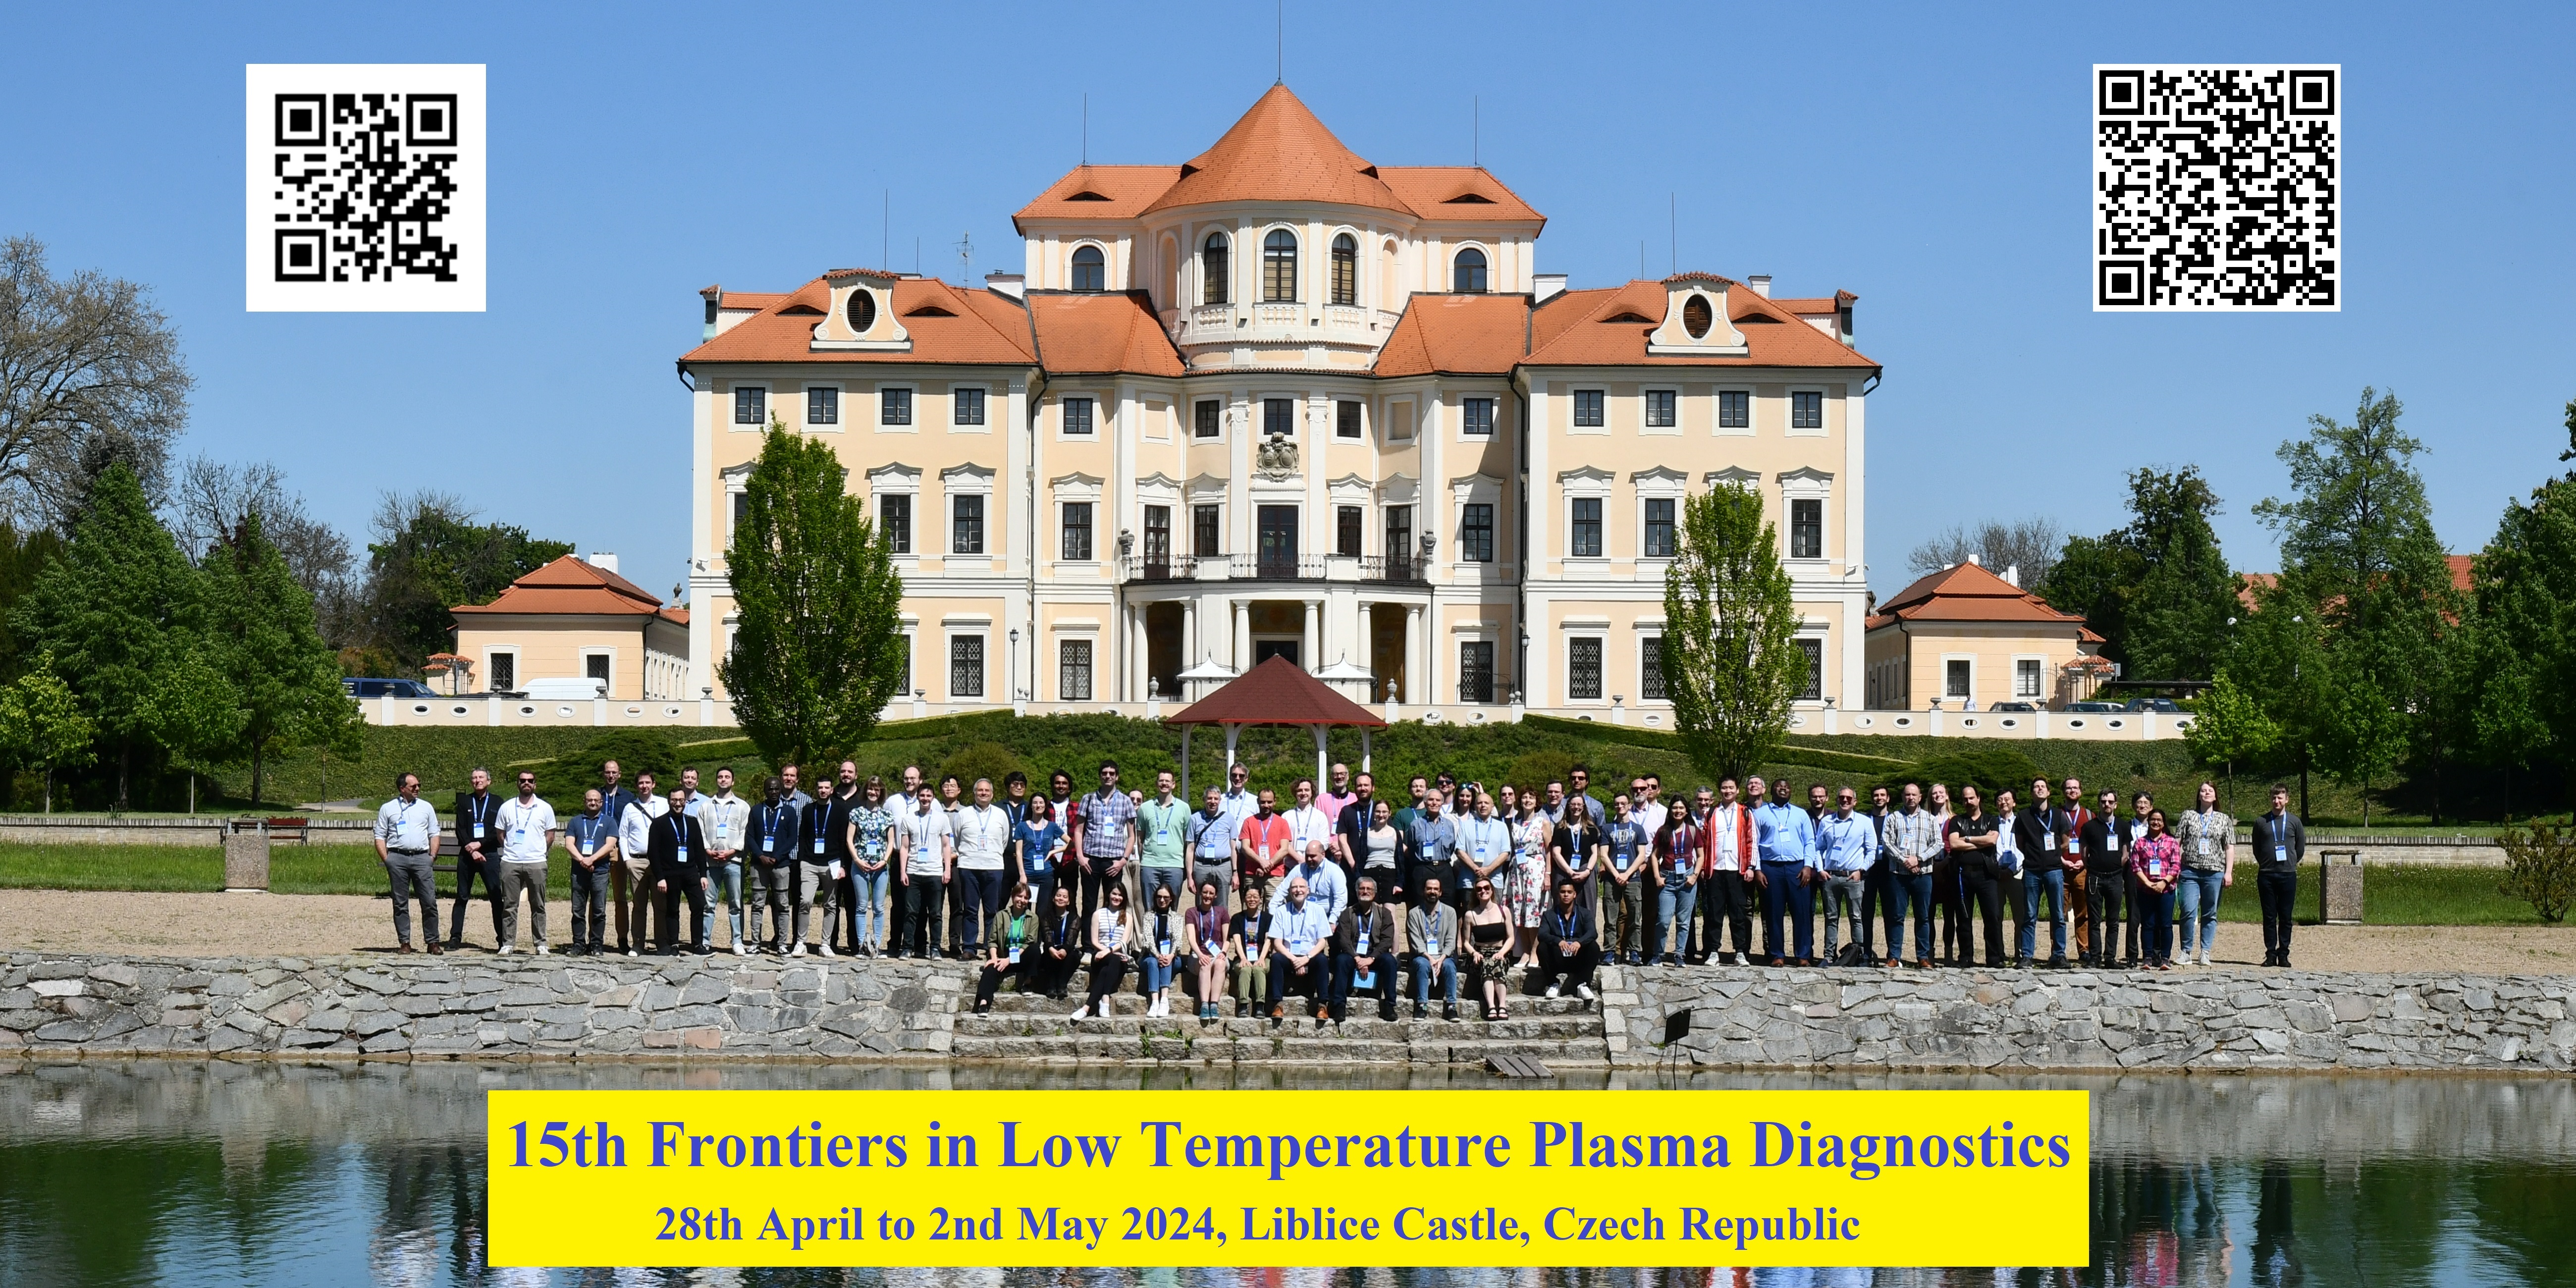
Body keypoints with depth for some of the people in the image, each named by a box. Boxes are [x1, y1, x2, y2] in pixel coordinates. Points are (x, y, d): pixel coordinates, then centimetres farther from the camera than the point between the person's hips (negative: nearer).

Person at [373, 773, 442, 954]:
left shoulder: (426, 807, 15)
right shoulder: (388, 809, 9)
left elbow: (434, 834, 16)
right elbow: (380, 837, 8)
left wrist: (433, 856, 4)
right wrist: (386, 860, -2)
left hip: (422, 858, 1)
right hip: (397, 857, -1)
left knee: (430, 902, -5)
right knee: (400, 904, 2)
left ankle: (432, 942, 0)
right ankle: (404, 943, 7)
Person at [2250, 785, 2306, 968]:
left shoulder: (2294, 822, 6)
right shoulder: (2261, 822, 6)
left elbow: (2301, 849, 13)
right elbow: (2256, 849, 14)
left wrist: (2289, 864, 11)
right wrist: (2266, 864, 11)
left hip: (2288, 875, 0)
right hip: (2266, 875, 0)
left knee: (2286, 918, 1)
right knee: (2269, 917, 1)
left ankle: (2283, 955, 5)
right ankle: (2270, 954, 4)